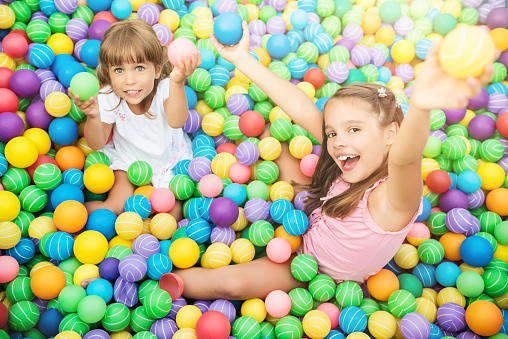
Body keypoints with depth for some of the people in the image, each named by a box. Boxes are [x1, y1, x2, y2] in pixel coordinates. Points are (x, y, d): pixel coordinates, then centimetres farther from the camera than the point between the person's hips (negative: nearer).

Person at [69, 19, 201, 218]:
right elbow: (97, 144, -18)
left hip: (168, 158, 0)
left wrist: (177, 82, -66)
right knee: (117, 205, -12)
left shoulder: (165, 88, -29)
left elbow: (176, 122, -50)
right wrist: (93, 117, -40)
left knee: (173, 212, -7)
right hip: (128, 160, 1)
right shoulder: (108, 98, -21)